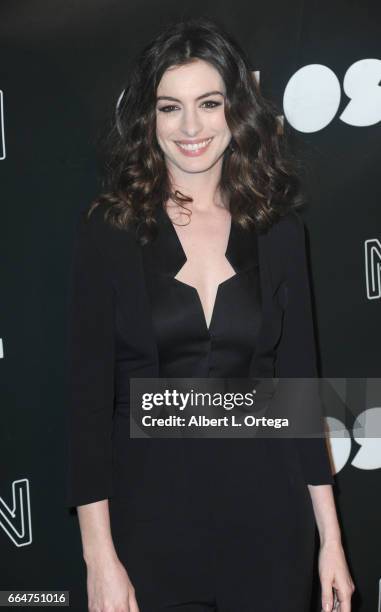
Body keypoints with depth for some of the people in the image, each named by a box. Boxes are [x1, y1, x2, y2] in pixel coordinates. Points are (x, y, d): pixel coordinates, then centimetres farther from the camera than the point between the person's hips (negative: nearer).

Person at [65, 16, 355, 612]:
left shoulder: (278, 229, 1)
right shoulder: (108, 229, -6)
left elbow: (299, 382, 4)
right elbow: (88, 393, -7)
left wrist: (330, 537, 3)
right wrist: (99, 557, -10)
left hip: (263, 510, 2)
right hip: (147, 510, -2)